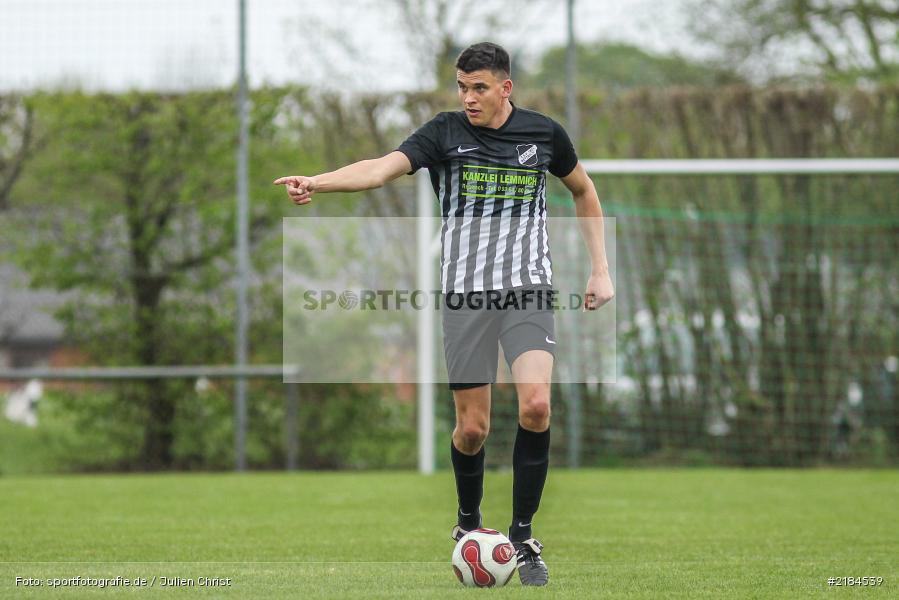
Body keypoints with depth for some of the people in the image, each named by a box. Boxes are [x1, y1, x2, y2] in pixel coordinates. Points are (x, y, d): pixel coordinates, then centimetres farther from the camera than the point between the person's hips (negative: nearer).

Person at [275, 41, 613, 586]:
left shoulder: (543, 133, 4)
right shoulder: (445, 133, -2)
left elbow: (584, 190, 22)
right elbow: (382, 168, -18)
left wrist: (601, 270, 16)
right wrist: (317, 182, -36)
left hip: (528, 290, 0)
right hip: (465, 294, 0)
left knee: (536, 405, -19)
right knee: (472, 426, 0)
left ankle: (523, 536, -5)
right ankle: (469, 523, 29)